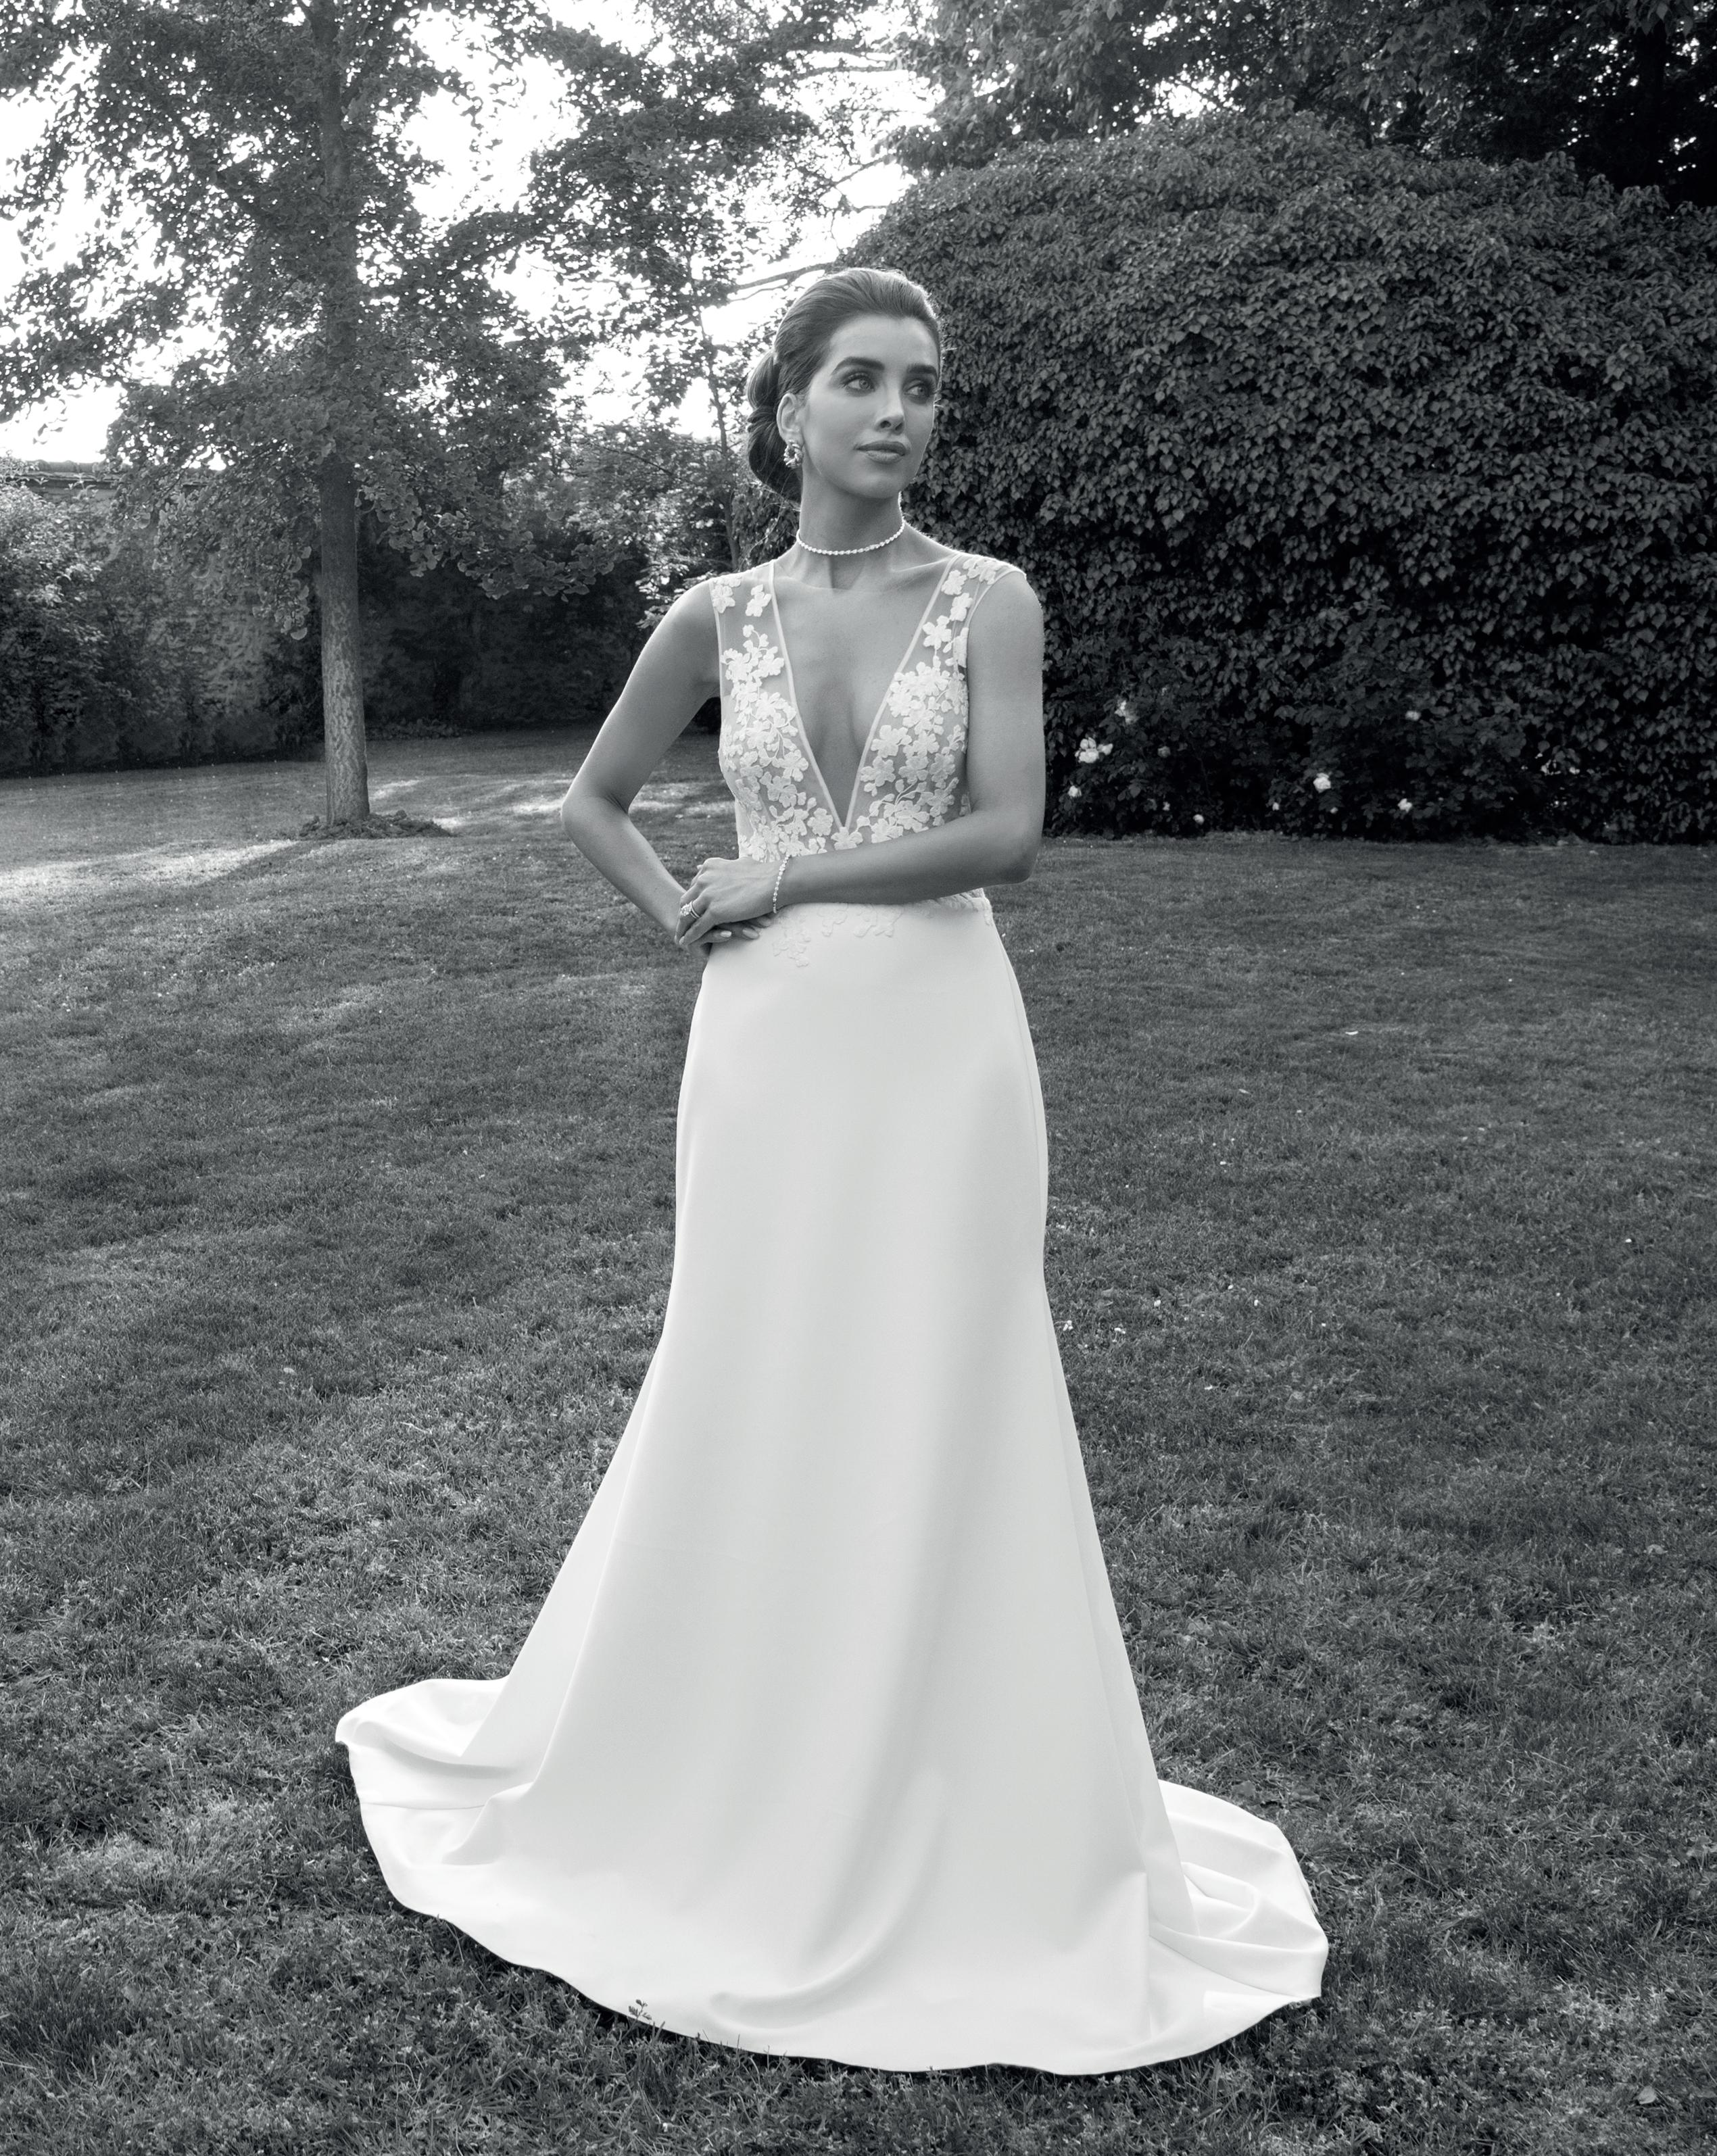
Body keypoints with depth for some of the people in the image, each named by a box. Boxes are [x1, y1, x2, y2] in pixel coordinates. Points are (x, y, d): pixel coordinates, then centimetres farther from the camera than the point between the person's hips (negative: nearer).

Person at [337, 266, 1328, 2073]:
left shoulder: (987, 599, 0)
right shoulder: (718, 616, 6)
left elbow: (1007, 831, -11)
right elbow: (591, 800, 17)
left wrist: (788, 879, -10)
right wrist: (688, 917, 3)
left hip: (938, 1053, -2)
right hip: (765, 1055, 2)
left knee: (936, 1417, 4)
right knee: (746, 1405, 9)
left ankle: (959, 1836, 23)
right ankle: (733, 1799, 31)